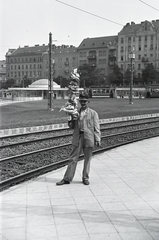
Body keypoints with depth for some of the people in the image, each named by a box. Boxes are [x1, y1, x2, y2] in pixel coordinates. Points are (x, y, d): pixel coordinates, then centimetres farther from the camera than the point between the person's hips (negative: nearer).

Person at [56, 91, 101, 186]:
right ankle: (67, 178, 8)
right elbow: (72, 126, 16)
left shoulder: (93, 113, 4)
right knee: (73, 158, 2)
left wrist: (98, 139, -8)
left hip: (89, 138, -2)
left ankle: (85, 178, 21)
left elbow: (96, 127, 1)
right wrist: (71, 121, -6)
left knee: (87, 159, 7)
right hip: (78, 138, 2)